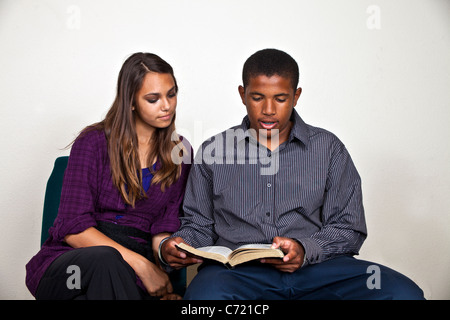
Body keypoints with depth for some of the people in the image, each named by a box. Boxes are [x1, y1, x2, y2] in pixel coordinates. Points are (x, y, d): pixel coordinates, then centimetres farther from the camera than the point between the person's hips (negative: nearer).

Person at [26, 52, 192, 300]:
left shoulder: (179, 152, 10)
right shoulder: (94, 142, -2)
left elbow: (163, 228, 6)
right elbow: (72, 228, -10)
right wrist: (141, 264, -19)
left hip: (129, 272, 2)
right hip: (70, 262, -1)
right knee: (105, 260, -37)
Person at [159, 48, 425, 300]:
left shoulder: (328, 148, 12)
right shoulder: (212, 151, 13)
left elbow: (349, 228, 8)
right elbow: (199, 225, 16)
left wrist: (305, 250, -12)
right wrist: (174, 246, -7)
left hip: (316, 268, 2)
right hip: (238, 271, -1)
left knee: (403, 293, -26)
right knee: (205, 293, -38)